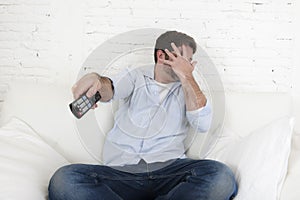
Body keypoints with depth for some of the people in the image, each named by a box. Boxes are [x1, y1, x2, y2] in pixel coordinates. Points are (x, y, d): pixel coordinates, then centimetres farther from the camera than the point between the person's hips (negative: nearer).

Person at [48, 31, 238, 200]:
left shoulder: (188, 88, 18)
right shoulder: (136, 76, 16)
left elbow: (203, 124, -1)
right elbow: (111, 89, -7)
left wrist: (187, 76, -2)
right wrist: (96, 79, -31)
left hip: (169, 168, 1)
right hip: (121, 170, 0)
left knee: (222, 177, -30)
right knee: (63, 180, -27)